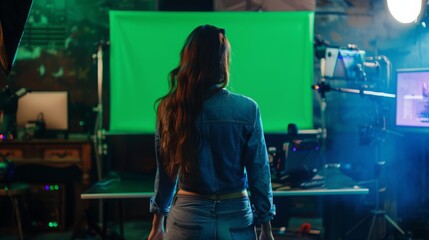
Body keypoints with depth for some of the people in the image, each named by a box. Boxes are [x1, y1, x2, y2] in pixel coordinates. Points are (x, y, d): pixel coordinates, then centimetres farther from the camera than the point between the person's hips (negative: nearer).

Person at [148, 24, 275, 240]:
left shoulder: (169, 109, -6)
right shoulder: (247, 109, -10)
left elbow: (166, 173, 3)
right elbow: (258, 173, -5)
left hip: (188, 217, 1)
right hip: (235, 218, -1)